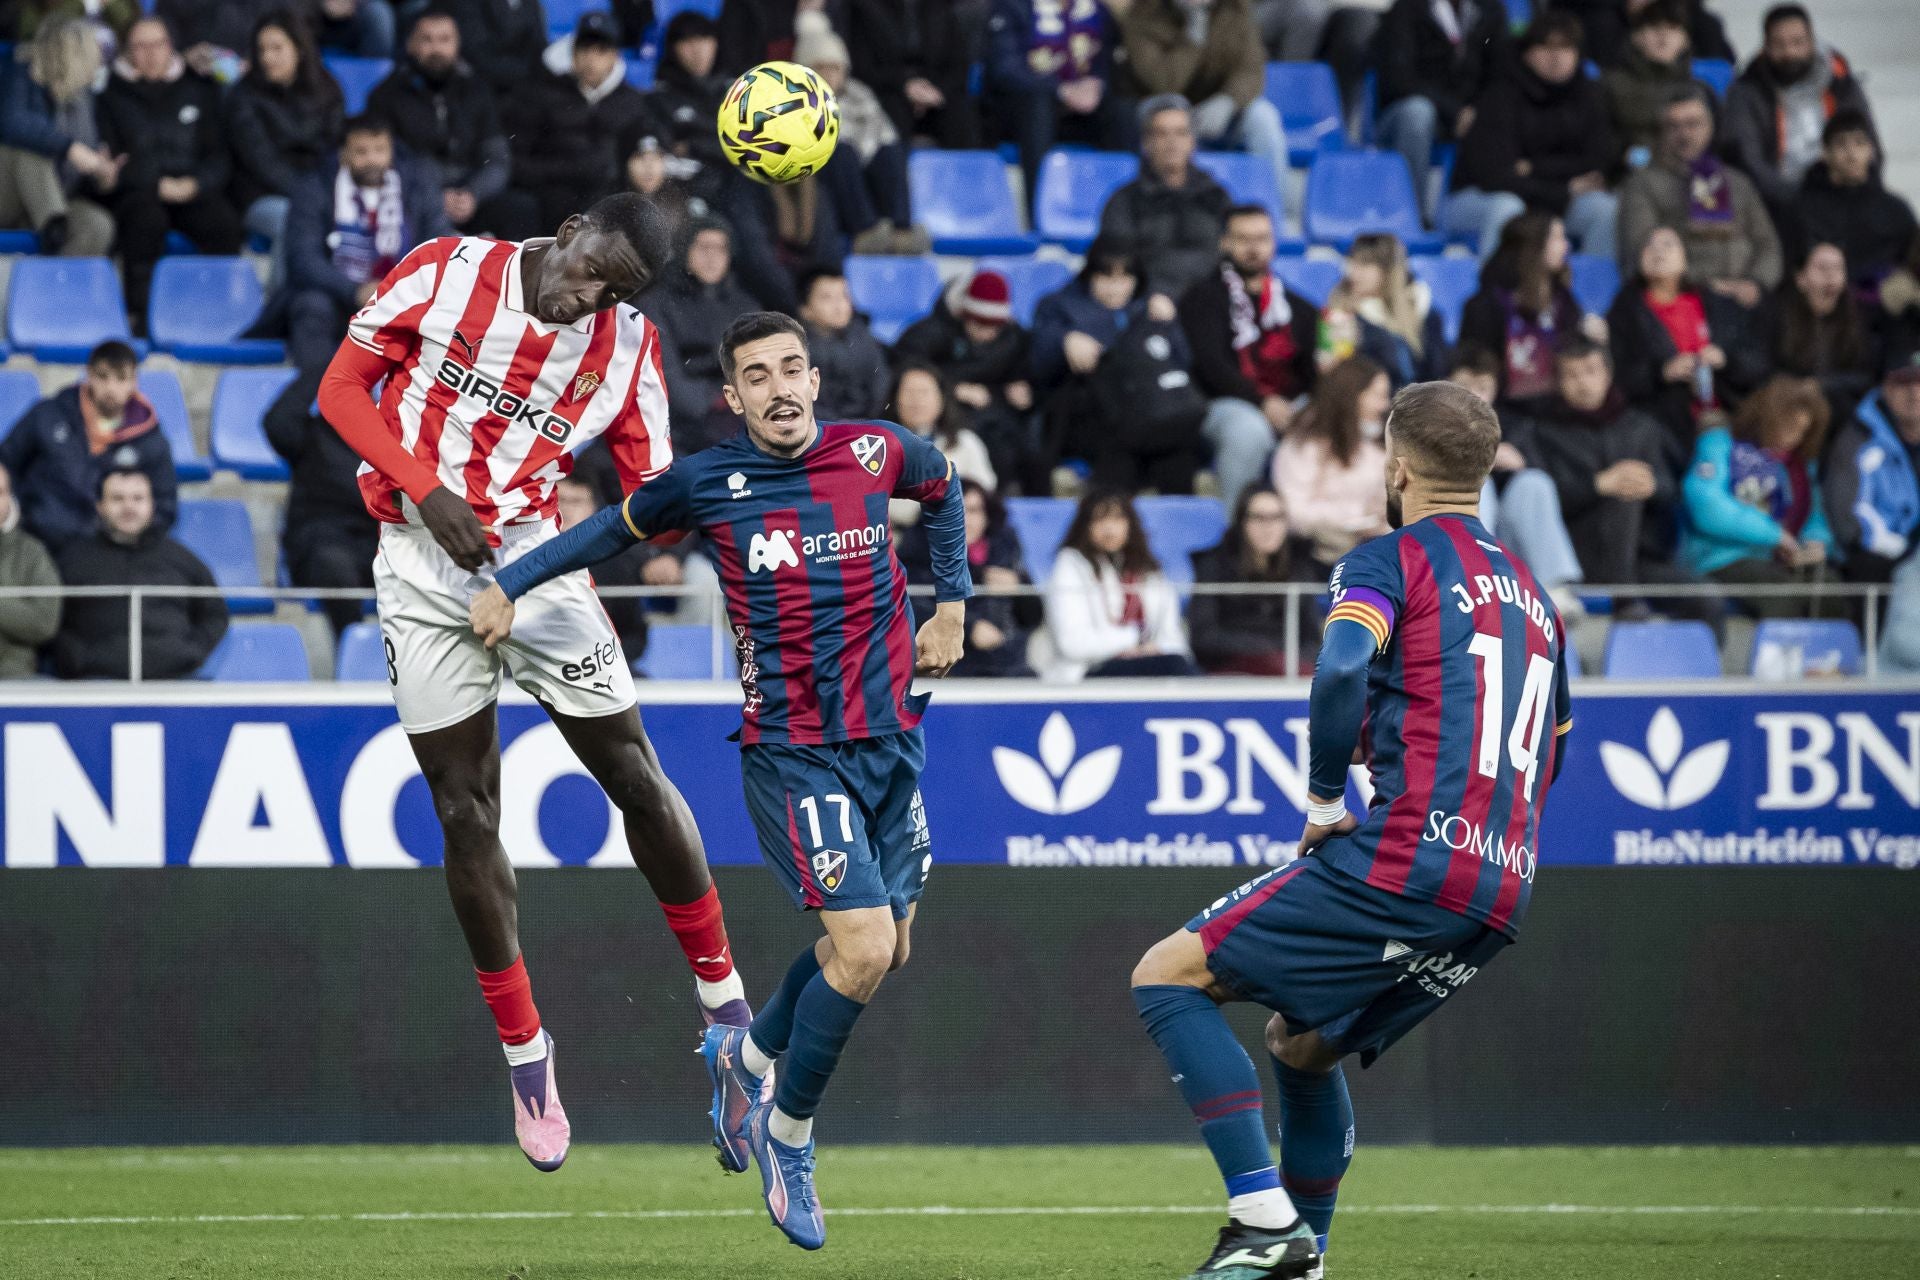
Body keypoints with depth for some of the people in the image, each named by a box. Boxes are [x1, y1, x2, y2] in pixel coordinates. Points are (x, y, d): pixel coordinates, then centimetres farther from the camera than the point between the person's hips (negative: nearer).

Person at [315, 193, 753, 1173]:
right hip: (423, 566, -1)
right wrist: (426, 488, -15)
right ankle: (521, 1046, 11)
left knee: (635, 778, -2)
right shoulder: (447, 273, -5)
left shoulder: (627, 347, 0)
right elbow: (342, 389, -2)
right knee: (465, 816, 0)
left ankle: (721, 996, 15)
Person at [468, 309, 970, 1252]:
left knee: (883, 949, 10)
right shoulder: (706, 484, -7)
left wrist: (951, 605, 17)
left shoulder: (879, 454, 0)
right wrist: (508, 584, 5)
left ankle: (746, 1054, 37)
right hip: (792, 753, -5)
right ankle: (787, 1132, 5)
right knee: (862, 947, -17)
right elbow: (612, 530, 11)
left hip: (890, 738, 5)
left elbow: (943, 491, 23)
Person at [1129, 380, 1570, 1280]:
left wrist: (1324, 803, -10)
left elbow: (1342, 671, -21)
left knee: (1166, 977, -1)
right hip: (1502, 896, 8)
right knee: (1302, 1047, 26)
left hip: (1404, 863, -8)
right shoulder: (1531, 592, 24)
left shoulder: (1390, 561, 0)